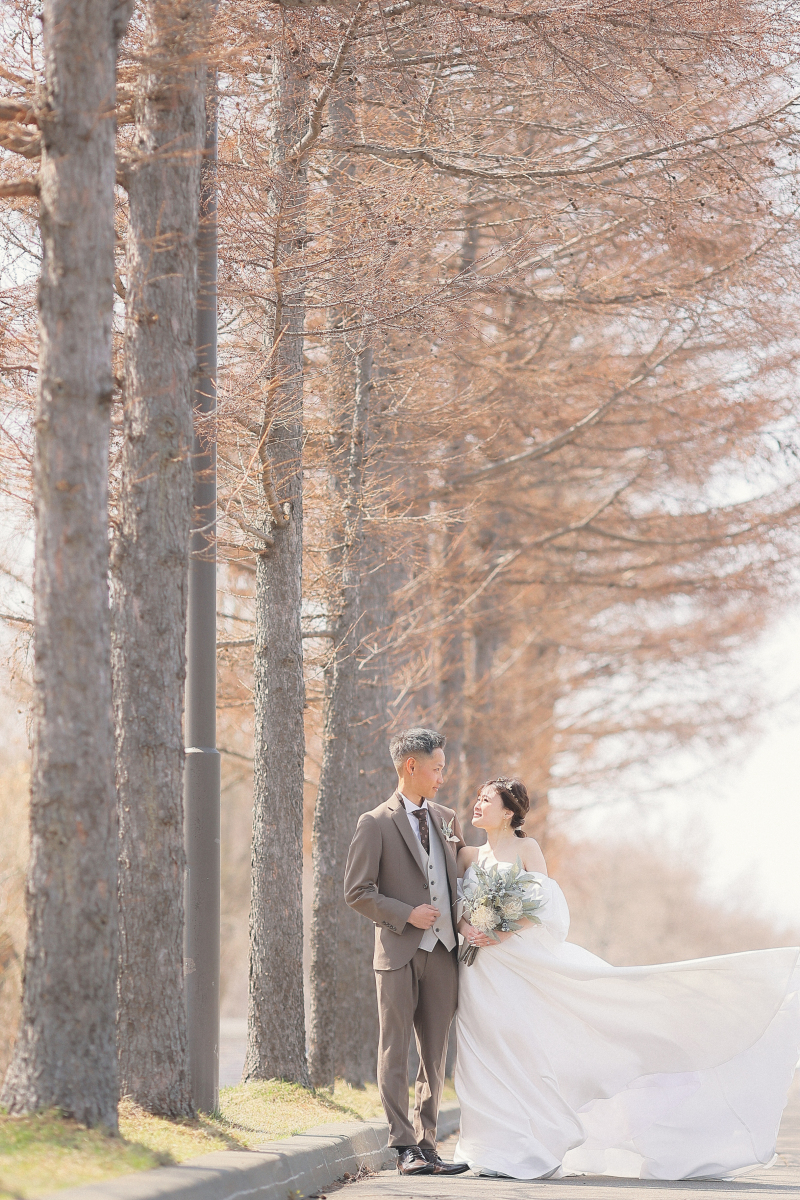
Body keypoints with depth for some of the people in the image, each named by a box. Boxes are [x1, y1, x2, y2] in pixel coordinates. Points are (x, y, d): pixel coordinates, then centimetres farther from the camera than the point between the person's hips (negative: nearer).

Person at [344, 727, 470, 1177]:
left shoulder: (447, 820, 14)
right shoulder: (376, 824, -3)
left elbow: (462, 878, 22)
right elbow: (357, 892, -5)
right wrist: (406, 915, -14)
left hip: (443, 953, 5)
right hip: (399, 954, -5)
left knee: (436, 1056, 7)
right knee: (395, 1054, -2)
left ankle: (427, 1144, 12)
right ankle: (405, 1147, -1)